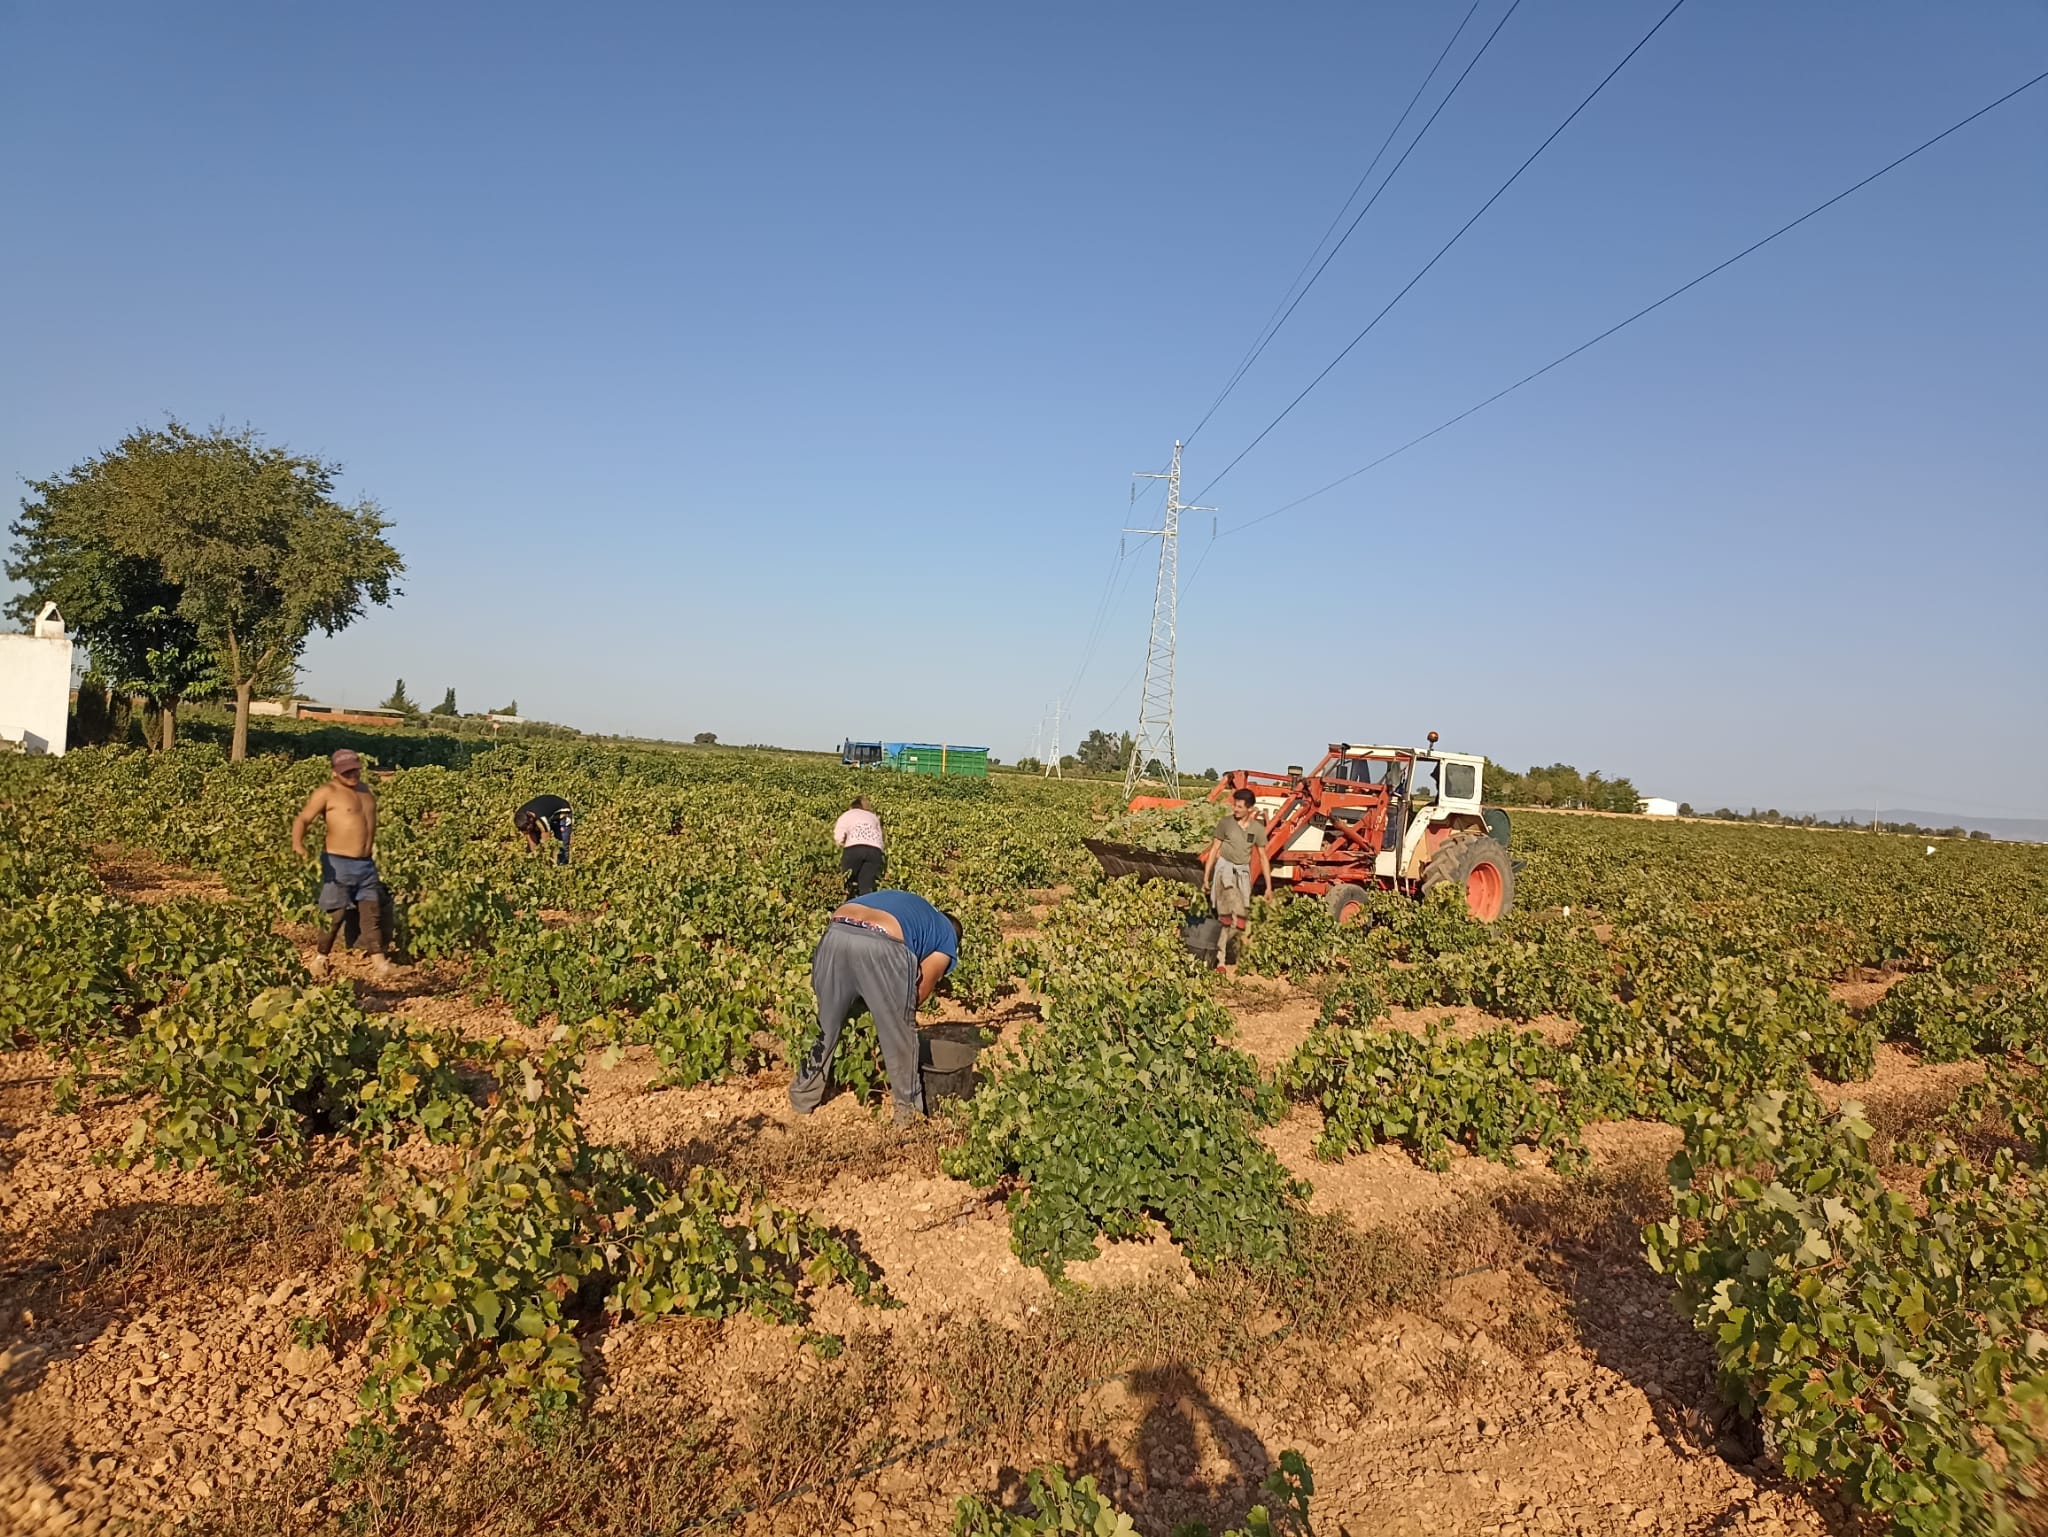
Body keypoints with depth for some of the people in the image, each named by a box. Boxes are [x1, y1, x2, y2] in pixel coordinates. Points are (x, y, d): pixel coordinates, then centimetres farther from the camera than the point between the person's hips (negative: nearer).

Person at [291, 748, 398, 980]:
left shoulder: (367, 790, 14)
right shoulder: (327, 792, -8)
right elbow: (302, 819, -14)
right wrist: (297, 844, -31)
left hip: (366, 864, 6)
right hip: (338, 863, -6)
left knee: (372, 913, 3)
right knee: (335, 914, -1)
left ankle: (379, 962, 5)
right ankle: (319, 960, 17)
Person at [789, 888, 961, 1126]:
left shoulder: (905, 903, 44)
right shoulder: (947, 937, 29)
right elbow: (921, 990, 22)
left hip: (835, 935, 5)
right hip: (881, 945, -5)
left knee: (825, 1026, 24)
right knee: (899, 1035, 17)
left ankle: (802, 1098, 37)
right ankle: (909, 1110, 28)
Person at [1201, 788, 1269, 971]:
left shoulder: (1257, 828, 1)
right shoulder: (1225, 822, -5)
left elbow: (1263, 857, 7)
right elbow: (1214, 849, 0)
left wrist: (1269, 886, 6)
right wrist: (1206, 875, -2)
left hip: (1243, 872, 4)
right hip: (1225, 868, -4)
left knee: (1241, 916, 3)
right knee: (1235, 914, -20)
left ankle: (1222, 959, 15)